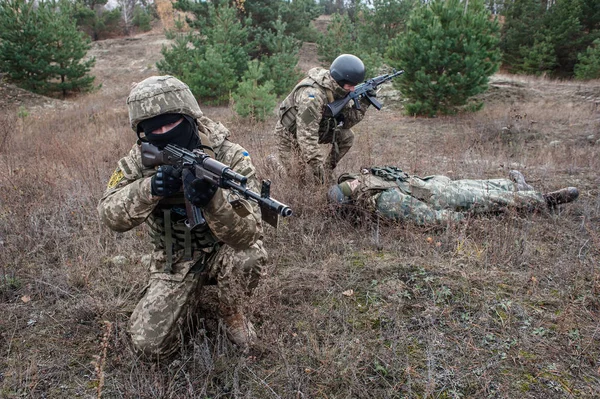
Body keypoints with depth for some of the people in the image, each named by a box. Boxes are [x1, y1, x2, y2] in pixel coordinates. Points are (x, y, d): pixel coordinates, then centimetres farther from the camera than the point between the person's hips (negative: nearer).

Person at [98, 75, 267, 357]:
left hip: (222, 251, -2)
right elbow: (110, 215, -18)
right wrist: (149, 189, -38)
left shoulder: (231, 157, -24)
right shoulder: (141, 159, -11)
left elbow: (248, 233, -33)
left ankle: (231, 312, -1)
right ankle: (190, 297, 24)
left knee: (249, 256, -35)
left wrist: (212, 199, -52)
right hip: (174, 262, 2)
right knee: (150, 344, -8)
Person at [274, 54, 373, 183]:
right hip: (289, 133, -7)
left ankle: (326, 174, 5)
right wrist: (317, 165, -39)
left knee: (347, 136, -7)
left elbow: (345, 122, -8)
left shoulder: (339, 90, -13)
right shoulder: (312, 94, -38)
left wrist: (363, 105, -21)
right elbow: (306, 136, -40)